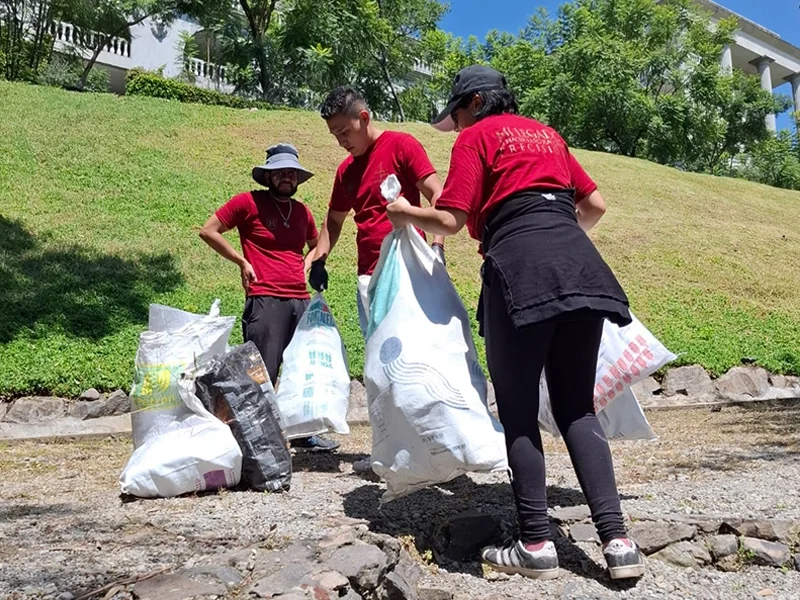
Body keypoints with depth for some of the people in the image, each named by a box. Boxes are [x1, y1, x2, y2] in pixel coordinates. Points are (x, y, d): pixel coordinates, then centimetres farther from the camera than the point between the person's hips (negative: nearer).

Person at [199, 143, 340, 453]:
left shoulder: (303, 212, 16)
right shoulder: (248, 202, -1)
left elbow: (316, 244, 34)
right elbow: (208, 230, 0)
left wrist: (309, 264, 15)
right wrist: (242, 262, -4)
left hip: (302, 301, 7)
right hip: (265, 301, -6)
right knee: (263, 374, -8)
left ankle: (303, 434, 26)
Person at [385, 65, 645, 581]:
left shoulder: (476, 137, 10)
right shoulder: (546, 133, 28)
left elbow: (450, 220, 1)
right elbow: (595, 204, 28)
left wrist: (405, 214, 19)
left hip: (521, 266, -6)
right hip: (579, 265, 6)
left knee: (519, 411, 3)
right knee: (577, 407, 9)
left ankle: (537, 545, 5)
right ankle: (617, 541, 3)